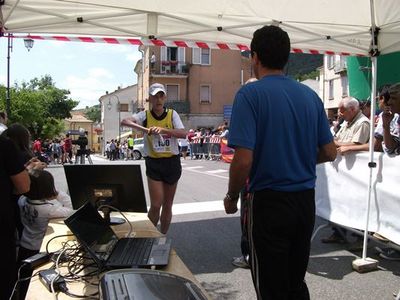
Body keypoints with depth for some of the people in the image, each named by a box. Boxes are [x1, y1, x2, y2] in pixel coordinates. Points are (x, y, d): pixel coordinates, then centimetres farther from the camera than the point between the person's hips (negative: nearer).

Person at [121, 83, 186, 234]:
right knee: (156, 205, -6)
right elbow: (124, 122, -18)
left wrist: (163, 129, -26)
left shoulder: (172, 114, 0)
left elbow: (183, 134, -13)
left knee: (167, 205, 11)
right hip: (153, 163, -1)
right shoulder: (145, 115, -2)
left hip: (172, 162, 2)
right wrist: (144, 129, -33)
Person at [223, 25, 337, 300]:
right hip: (306, 201, 6)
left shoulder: (250, 94, -13)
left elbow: (244, 160, -20)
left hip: (269, 202, -6)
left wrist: (232, 197, -4)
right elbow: (330, 153, 8)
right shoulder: (310, 95, 5)